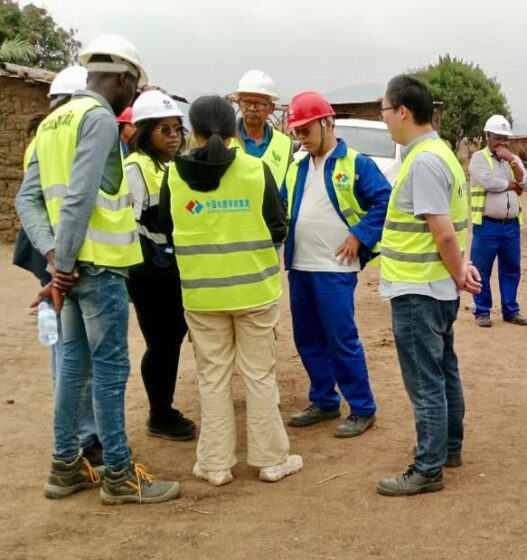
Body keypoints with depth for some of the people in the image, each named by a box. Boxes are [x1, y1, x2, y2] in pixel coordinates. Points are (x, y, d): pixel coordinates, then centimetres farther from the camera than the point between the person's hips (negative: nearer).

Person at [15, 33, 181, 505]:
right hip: (97, 263, -9)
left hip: (75, 262, 9)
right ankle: (119, 475, 7)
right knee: (110, 368, -2)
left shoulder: (54, 120, 16)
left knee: (75, 363, 14)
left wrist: (52, 251, -1)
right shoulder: (100, 117, -12)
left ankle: (65, 466, 23)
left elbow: (28, 198, 10)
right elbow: (79, 197, -21)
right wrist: (63, 263, -16)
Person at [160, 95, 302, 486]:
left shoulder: (175, 174, -6)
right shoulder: (256, 169, -9)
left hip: (201, 291, 1)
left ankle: (216, 463, 16)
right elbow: (278, 229, -2)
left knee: (213, 376, 11)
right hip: (254, 288, -1)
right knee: (260, 374, 10)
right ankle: (271, 459, 18)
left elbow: (167, 228, 6)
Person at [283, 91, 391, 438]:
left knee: (342, 340, -4)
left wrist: (360, 236, -15)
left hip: (334, 268, -7)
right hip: (299, 268, 7)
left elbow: (386, 201, -11)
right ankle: (324, 402, 27)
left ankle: (363, 409, 9)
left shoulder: (356, 163, -7)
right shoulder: (297, 168, 13)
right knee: (307, 339, 13)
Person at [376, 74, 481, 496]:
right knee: (443, 370, 19)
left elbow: (444, 232, -23)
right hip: (436, 287, 10)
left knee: (425, 382, -2)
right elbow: (450, 227, 12)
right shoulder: (437, 152, 11)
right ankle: (449, 447, 33)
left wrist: (458, 274, -9)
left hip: (417, 291, -10)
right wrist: (460, 270, 3)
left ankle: (427, 470, 8)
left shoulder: (423, 162, -21)